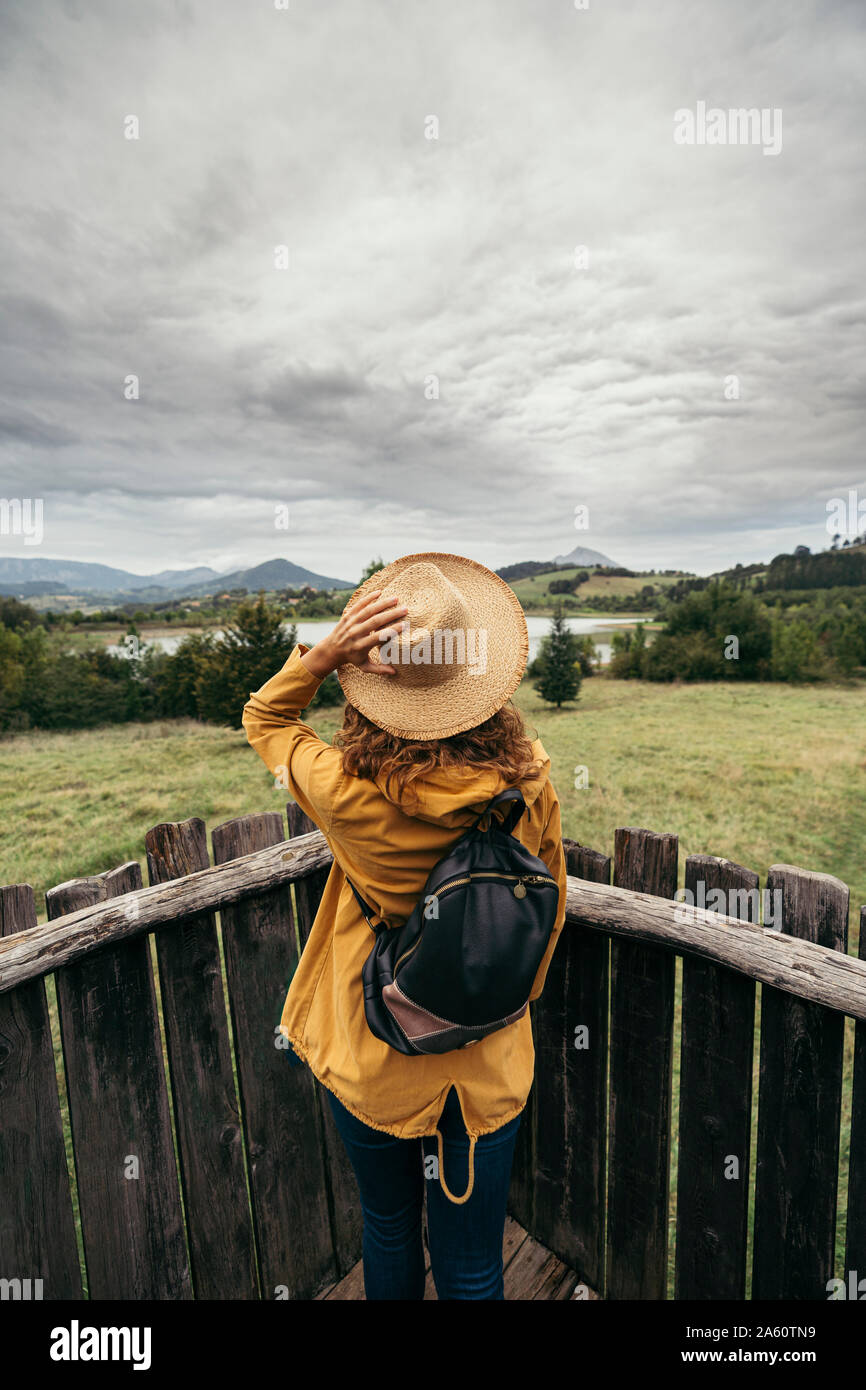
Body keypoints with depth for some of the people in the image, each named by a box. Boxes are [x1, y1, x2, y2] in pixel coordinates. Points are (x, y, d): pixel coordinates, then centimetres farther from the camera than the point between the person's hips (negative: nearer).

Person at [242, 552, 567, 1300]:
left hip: (369, 1056, -1)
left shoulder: (345, 792, -27)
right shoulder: (527, 784, -20)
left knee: (388, 1231, 31)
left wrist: (324, 653, -22)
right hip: (487, 1063, 1)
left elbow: (263, 716, -5)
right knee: (472, 1272, 25)